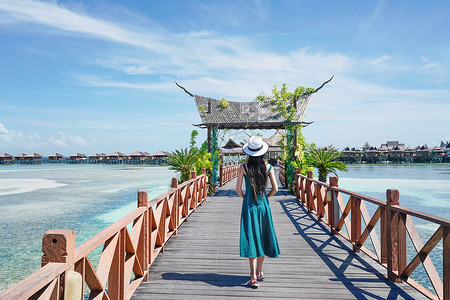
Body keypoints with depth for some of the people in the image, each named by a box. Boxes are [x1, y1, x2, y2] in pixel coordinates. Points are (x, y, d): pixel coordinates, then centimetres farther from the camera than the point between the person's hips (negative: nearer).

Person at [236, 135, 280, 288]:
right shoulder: (268, 167, -5)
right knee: (262, 237, 15)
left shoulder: (244, 167, -9)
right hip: (263, 205, 2)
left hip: (248, 205, -1)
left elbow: (238, 189, -7)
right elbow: (275, 189, -4)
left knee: (251, 238, 1)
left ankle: (253, 277, -3)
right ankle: (259, 272, 27)